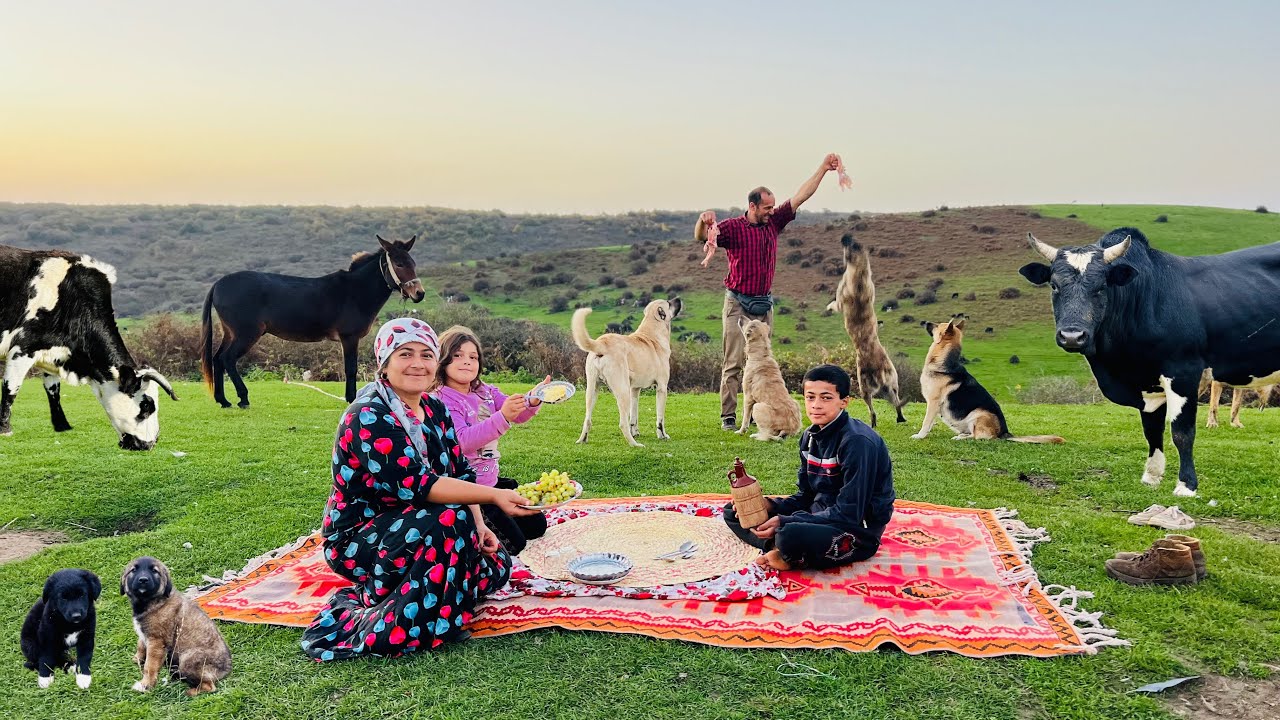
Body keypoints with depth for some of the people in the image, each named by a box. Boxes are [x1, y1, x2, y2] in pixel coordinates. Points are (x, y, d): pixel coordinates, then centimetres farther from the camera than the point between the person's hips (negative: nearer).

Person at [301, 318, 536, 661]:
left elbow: (460, 472, 5)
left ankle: (372, 595, 2)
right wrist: (493, 495, -35)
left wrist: (479, 526, -12)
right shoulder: (368, 416, -21)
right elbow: (413, 484, -30)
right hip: (358, 538, -8)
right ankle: (378, 632, -22)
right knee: (450, 521, -33)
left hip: (410, 534, 9)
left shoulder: (434, 409, 5)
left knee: (495, 564, -5)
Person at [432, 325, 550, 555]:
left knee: (536, 526, 15)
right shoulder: (442, 400, -18)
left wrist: (533, 401, -24)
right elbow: (462, 441, -30)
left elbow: (518, 415, -1)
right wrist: (502, 417, -42)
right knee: (512, 543, -10)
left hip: (492, 481, 8)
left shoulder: (486, 391, 6)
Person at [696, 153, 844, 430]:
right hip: (738, 304, -5)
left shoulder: (773, 222, 7)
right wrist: (703, 221, -42)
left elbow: (800, 197, 7)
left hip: (764, 305, 6)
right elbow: (699, 237, -20)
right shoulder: (733, 227, -8)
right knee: (733, 362, -6)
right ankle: (728, 416, -2)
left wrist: (824, 168, 3)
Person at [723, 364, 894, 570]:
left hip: (858, 532, -8)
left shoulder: (857, 442, -20)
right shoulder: (810, 437, 5)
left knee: (792, 535, -40)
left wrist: (784, 522, -24)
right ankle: (779, 547, -15)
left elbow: (848, 514, -23)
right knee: (734, 512, 7)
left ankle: (793, 559, -7)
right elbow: (805, 496, 11)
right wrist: (770, 506, -9)